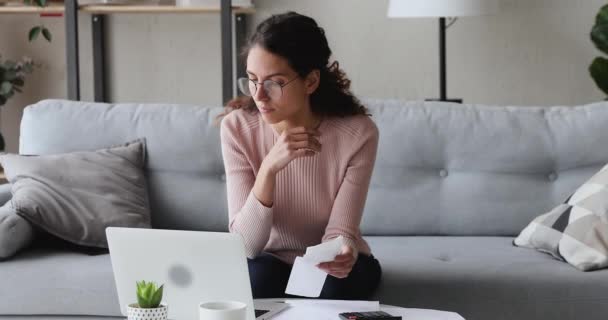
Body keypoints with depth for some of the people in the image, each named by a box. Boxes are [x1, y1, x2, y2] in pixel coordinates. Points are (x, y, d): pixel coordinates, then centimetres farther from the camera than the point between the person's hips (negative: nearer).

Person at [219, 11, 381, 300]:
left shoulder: (357, 133, -22)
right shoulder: (237, 127, -19)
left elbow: (340, 231, -18)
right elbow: (246, 243, -23)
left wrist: (342, 254, -43)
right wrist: (269, 168, -39)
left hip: (330, 263, 0)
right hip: (271, 262, 0)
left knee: (333, 286, -32)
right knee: (257, 275, -33)